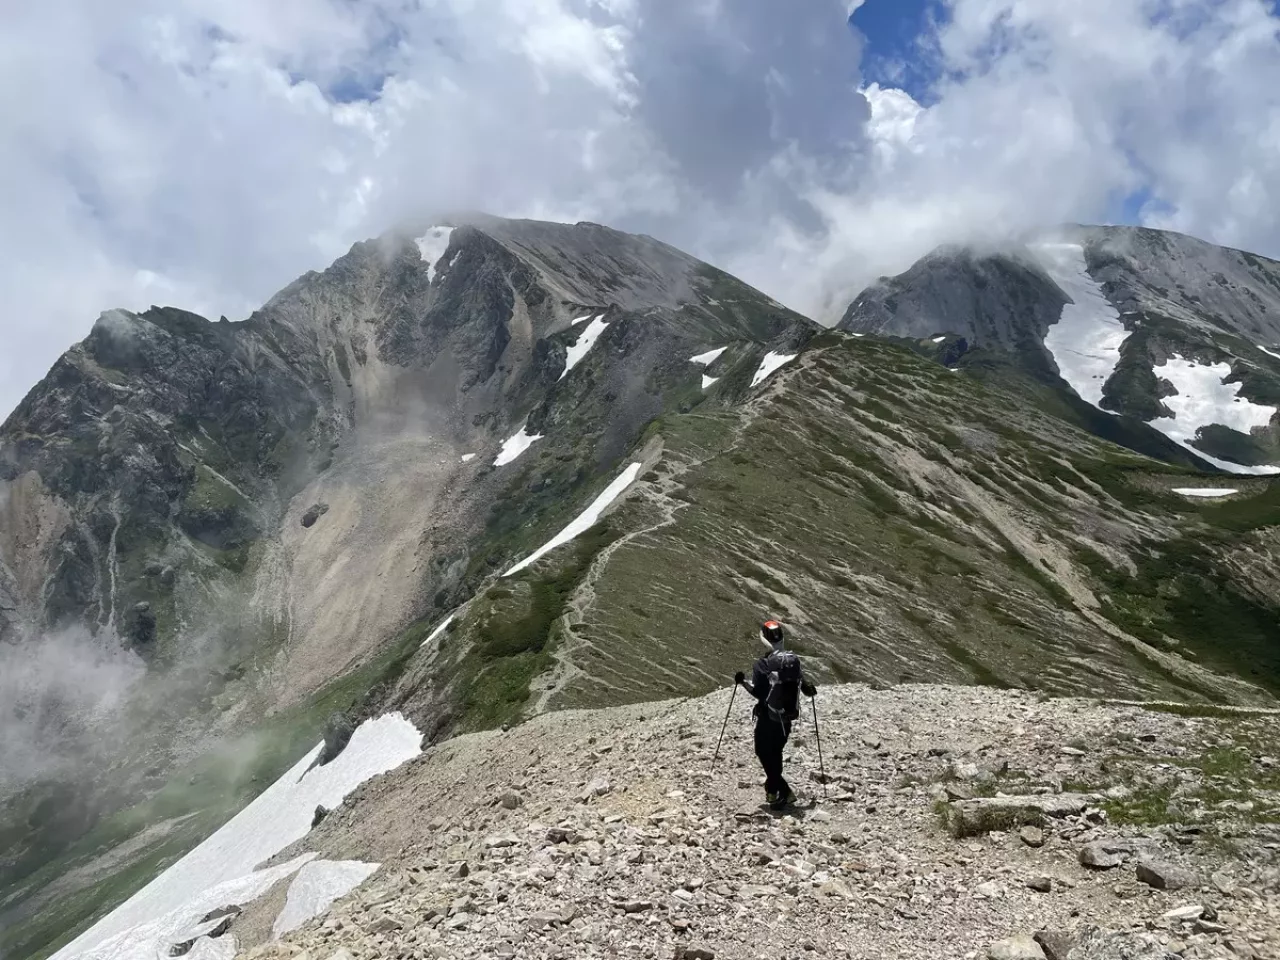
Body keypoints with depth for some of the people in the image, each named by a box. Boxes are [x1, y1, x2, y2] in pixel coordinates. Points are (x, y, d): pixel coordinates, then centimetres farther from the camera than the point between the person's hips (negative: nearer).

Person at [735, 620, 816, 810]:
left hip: (767, 717, -5)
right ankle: (772, 790, 28)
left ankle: (785, 791, -7)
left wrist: (742, 682, -4)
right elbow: (806, 689, 4)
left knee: (764, 753, 5)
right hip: (787, 718, 5)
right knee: (776, 753, 20)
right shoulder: (794, 661, -1)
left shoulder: (762, 664, -15)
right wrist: (811, 690, 27)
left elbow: (759, 693, -18)